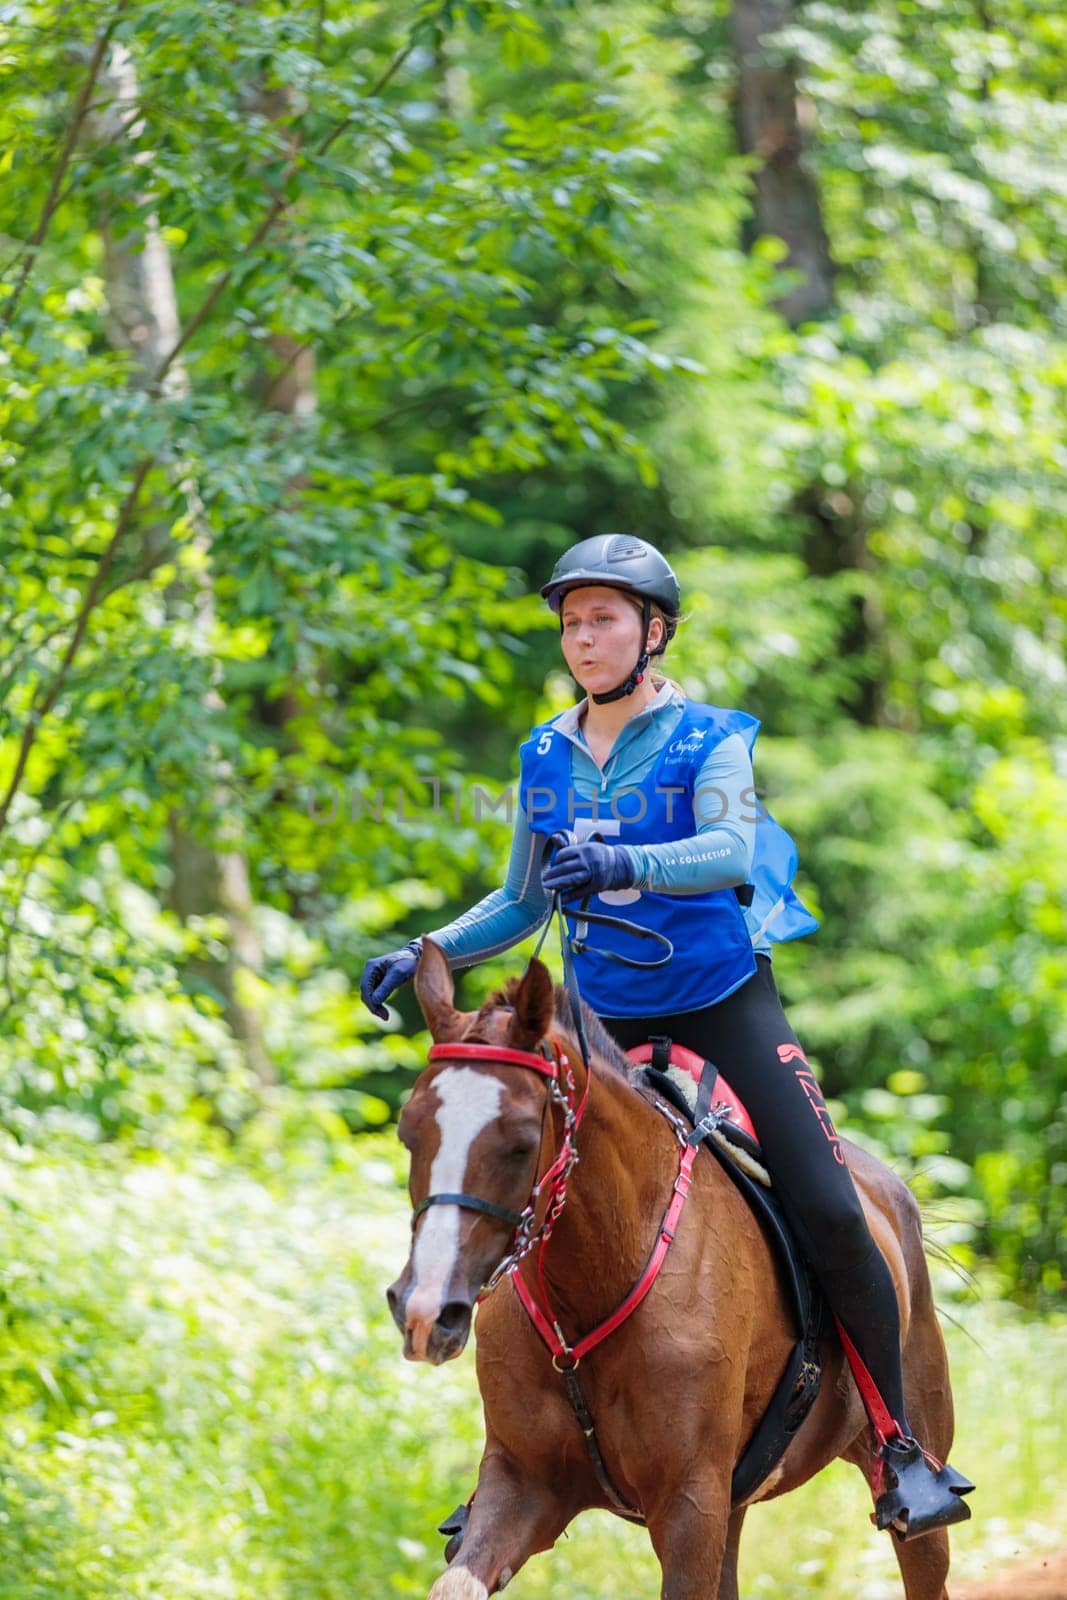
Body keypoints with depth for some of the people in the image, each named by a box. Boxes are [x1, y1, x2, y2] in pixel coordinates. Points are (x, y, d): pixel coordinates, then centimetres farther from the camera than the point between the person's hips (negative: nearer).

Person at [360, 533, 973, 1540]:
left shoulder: (710, 740, -8)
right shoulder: (547, 758, 5)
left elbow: (731, 851, -28)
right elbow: (523, 903, 16)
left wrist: (625, 864, -45)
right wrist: (428, 955, 2)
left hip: (727, 1008, -4)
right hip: (607, 1023, 4)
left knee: (828, 1212, -15)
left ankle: (899, 1454, -4)